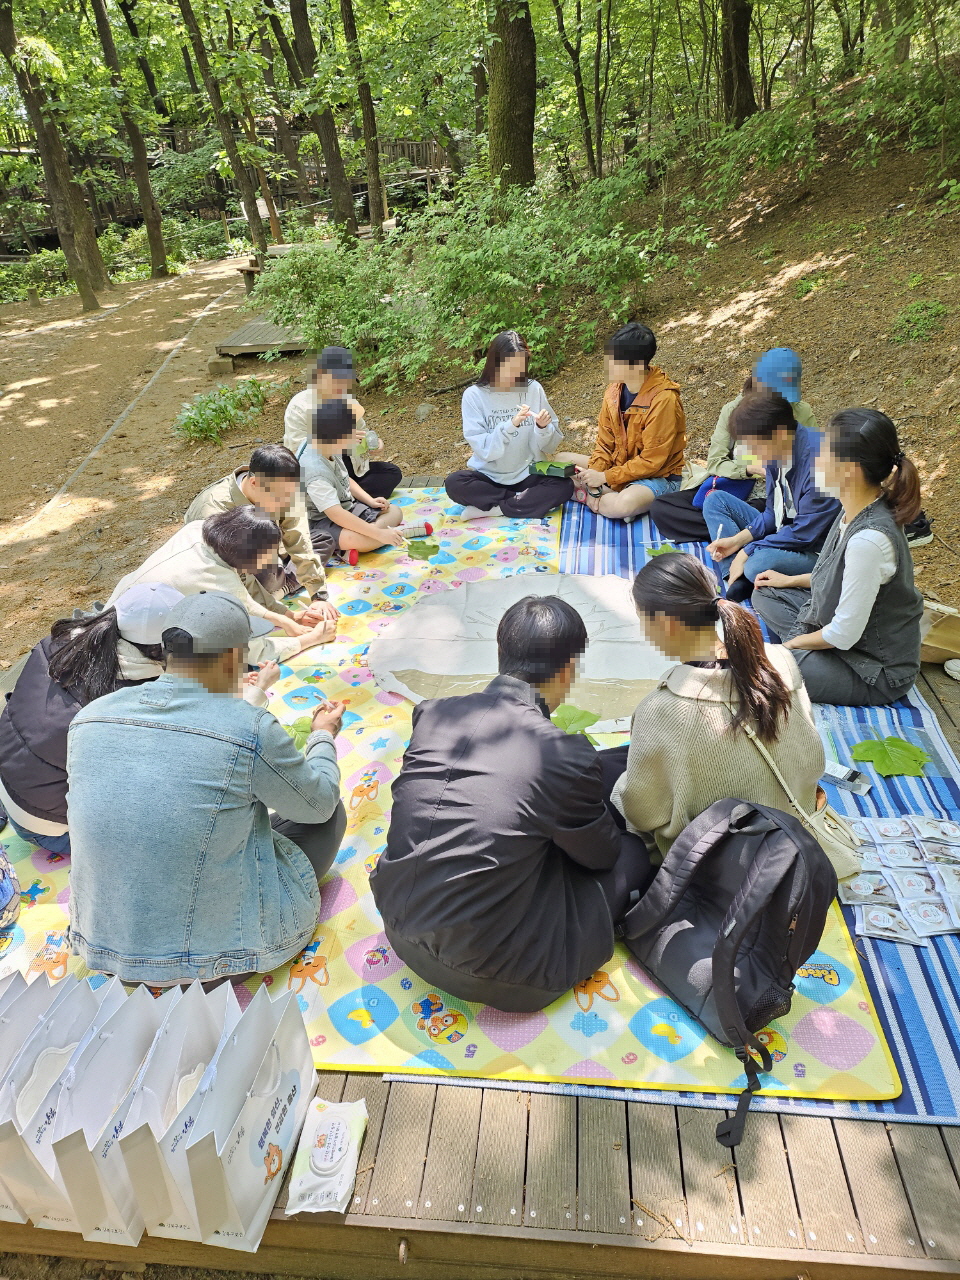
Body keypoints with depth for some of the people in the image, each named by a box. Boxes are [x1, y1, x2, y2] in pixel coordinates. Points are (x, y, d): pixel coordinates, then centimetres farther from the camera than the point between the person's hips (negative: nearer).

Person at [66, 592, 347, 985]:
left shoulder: (88, 717, -7)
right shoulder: (252, 730, -24)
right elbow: (319, 802, -6)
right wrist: (324, 735, 14)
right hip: (218, 949, -6)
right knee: (330, 813, 13)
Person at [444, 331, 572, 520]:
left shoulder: (534, 389, -2)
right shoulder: (474, 396, -7)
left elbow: (548, 446, 2)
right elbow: (484, 450, -15)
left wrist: (543, 428, -19)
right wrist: (511, 425, -29)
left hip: (529, 475, 1)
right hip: (489, 478, -1)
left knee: (564, 486, -26)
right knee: (454, 483, -29)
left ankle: (490, 508, -17)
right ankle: (525, 500, -14)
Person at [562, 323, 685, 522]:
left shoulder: (663, 400, -23)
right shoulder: (614, 391, -2)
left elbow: (651, 460, -22)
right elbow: (605, 443, 3)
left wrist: (605, 477, -21)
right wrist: (594, 472, -14)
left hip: (658, 477, -7)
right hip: (618, 466, 7)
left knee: (625, 505, -39)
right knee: (562, 461, 3)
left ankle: (590, 498, -9)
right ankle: (606, 495, -13)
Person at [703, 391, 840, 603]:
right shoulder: (776, 453, -2)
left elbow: (804, 534, -26)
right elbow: (773, 512, 8)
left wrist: (747, 551, -20)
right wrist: (738, 539, -6)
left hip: (814, 552, -9)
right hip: (782, 534, 9)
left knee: (759, 564, -40)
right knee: (715, 500, 6)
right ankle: (738, 583, -9)